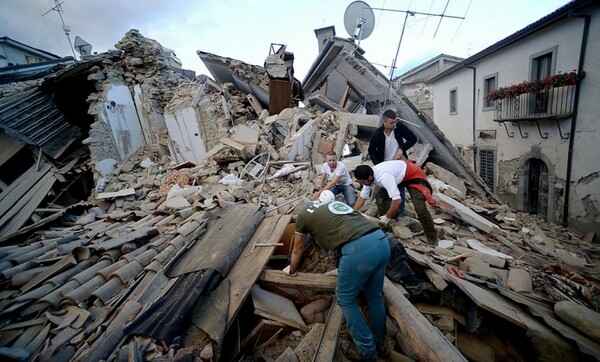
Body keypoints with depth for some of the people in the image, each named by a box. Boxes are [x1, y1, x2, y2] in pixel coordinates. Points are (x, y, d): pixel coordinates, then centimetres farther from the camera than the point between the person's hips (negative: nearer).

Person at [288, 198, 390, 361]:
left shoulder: (303, 215, 17)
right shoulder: (333, 203, 33)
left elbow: (297, 250, 31)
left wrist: (292, 271, 52)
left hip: (358, 249, -7)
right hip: (382, 240, 7)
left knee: (345, 299, 18)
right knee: (374, 295, 27)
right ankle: (380, 342, 46)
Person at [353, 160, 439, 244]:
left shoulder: (384, 176, -41)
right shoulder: (369, 175, -14)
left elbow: (397, 200, -42)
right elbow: (362, 197, -3)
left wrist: (387, 217, -29)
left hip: (413, 175, -8)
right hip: (399, 176, 8)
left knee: (420, 208, -20)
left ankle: (432, 236, 1)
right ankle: (384, 225, 13)